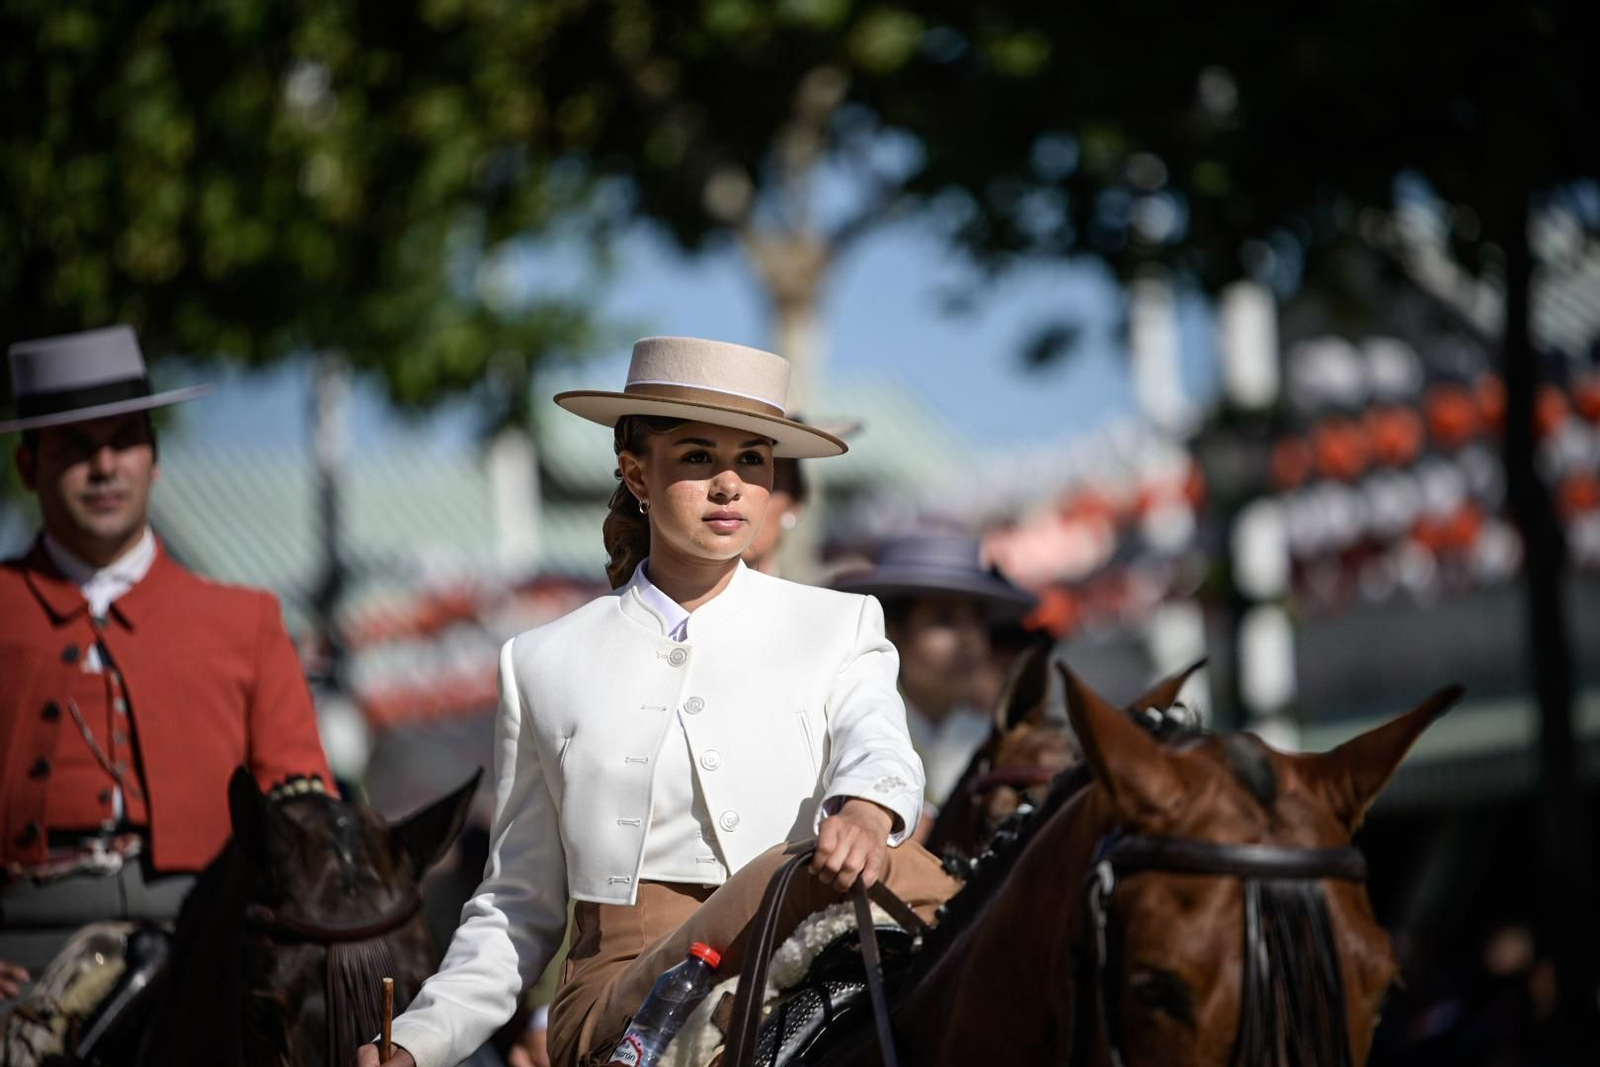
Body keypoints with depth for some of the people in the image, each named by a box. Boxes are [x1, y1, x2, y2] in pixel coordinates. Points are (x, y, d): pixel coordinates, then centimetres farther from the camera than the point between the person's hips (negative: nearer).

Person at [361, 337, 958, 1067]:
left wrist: (865, 809, -33)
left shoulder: (840, 631, 17)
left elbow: (876, 747, -7)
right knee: (795, 873, -34)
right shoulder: (546, 665, 17)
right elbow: (518, 908, 19)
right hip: (616, 1000, -1)